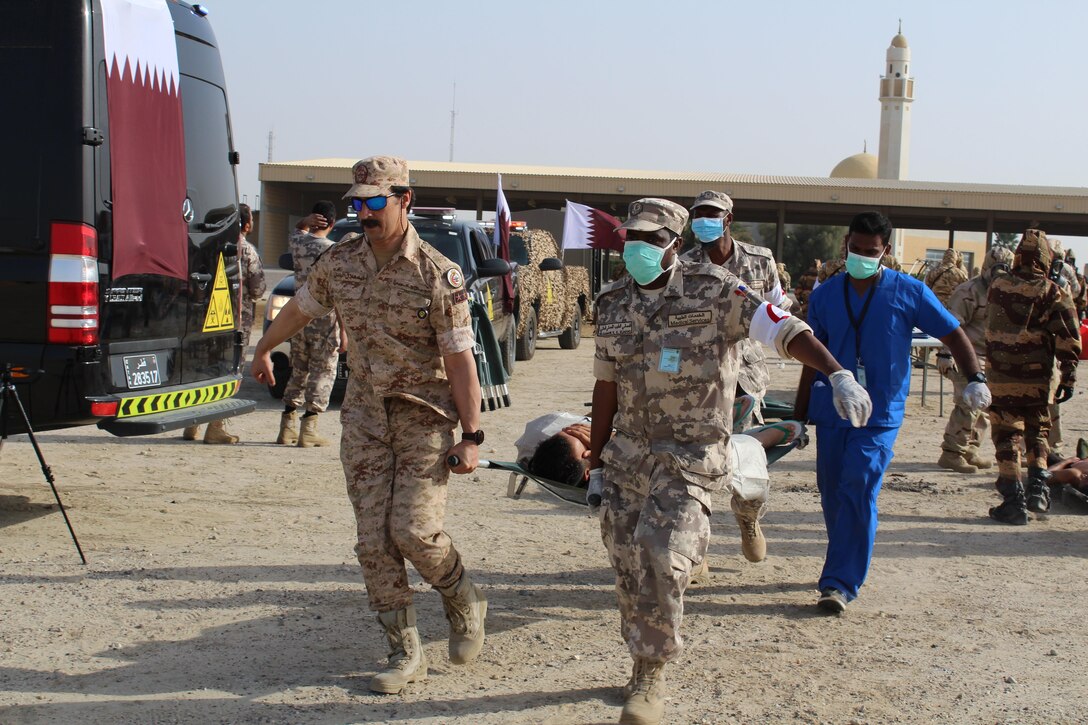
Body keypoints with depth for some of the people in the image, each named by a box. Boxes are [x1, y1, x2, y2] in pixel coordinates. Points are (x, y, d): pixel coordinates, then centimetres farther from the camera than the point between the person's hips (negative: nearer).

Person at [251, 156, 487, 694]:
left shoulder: (437, 275, -14)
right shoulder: (339, 262, 1)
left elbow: (460, 359, -13)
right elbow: (298, 309, 20)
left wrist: (471, 436, -15)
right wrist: (263, 350, 34)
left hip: (425, 417, -4)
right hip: (364, 417, 5)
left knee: (413, 529, -14)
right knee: (373, 539, 1)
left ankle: (464, 603, 18)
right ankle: (406, 654, 12)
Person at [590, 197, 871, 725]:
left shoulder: (711, 290, -9)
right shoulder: (613, 304, 7)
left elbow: (784, 329, -17)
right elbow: (606, 387, 13)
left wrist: (838, 375, -33)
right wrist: (596, 465, 14)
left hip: (691, 454, -5)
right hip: (628, 453, 5)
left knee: (661, 556, -19)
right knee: (628, 567, 8)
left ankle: (651, 679, -2)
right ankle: (644, 663, 30)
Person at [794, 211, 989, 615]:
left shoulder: (909, 293, -4)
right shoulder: (825, 296, 4)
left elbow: (953, 335, 1)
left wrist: (975, 379, -15)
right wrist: (800, 415, 11)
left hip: (879, 415, -4)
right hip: (831, 410, 4)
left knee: (857, 492, -15)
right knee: (832, 493, 9)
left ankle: (840, 583, -13)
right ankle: (849, 567, 29)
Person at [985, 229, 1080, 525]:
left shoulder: (997, 286, -1)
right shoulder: (1053, 293, -8)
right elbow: (1069, 340, -10)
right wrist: (1068, 378, -5)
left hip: (1001, 377, 0)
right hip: (1038, 379, 0)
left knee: (1007, 436, 5)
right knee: (1037, 432, 21)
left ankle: (1014, 500, 0)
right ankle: (1037, 487, 11)